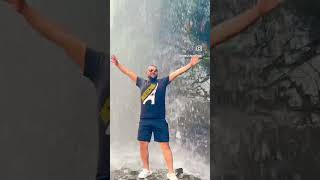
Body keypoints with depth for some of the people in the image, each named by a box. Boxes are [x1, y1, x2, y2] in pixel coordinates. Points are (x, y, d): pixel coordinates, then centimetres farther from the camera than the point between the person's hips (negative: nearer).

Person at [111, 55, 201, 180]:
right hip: (144, 121, 3)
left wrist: (190, 65, -8)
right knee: (143, 145, 9)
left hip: (160, 121, -3)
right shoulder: (142, 83, 11)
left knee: (165, 146, -2)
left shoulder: (163, 82, 5)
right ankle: (146, 170, 26)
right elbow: (129, 73, 17)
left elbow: (177, 72, -1)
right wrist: (118, 64, 16)